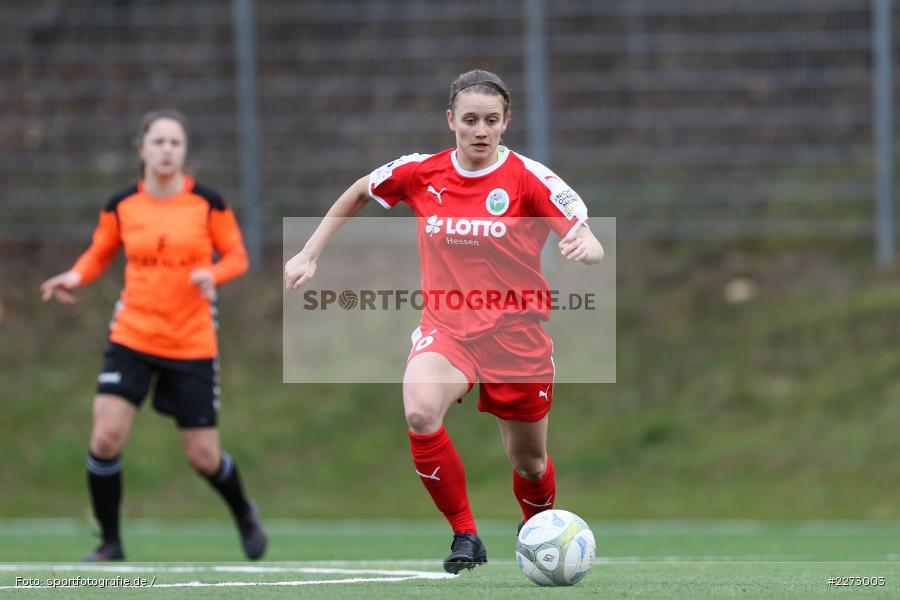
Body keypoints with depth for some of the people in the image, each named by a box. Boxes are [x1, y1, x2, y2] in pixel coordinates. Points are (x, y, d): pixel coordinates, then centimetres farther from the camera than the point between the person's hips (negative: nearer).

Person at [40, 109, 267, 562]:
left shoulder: (207, 203, -4)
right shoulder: (121, 206, 0)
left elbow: (236, 256, 3)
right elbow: (99, 254, 13)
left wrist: (212, 274, -19)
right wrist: (75, 277, -9)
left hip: (192, 346, -1)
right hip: (132, 337, 1)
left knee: (203, 457, 3)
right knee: (105, 439, -16)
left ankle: (244, 514, 37)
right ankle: (110, 543, 2)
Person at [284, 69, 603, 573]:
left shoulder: (529, 178, -10)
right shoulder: (421, 173, -2)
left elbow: (592, 248, -18)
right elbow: (359, 192, 18)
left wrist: (583, 246, -42)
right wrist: (310, 255, 15)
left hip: (517, 336, -1)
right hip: (446, 328, 1)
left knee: (529, 462, 11)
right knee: (420, 412, -31)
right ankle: (465, 535, -17)